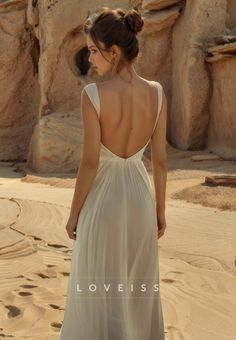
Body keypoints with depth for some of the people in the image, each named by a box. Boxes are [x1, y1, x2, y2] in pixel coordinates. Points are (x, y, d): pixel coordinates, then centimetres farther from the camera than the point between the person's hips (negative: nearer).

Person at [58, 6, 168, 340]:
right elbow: (160, 158, -1)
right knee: (139, 286, 20)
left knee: (99, 291, 9)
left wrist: (74, 213, -5)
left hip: (102, 198, -4)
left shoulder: (93, 94, -19)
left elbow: (90, 162, -17)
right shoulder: (156, 92, -6)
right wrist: (160, 209, 11)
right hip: (139, 194, 5)